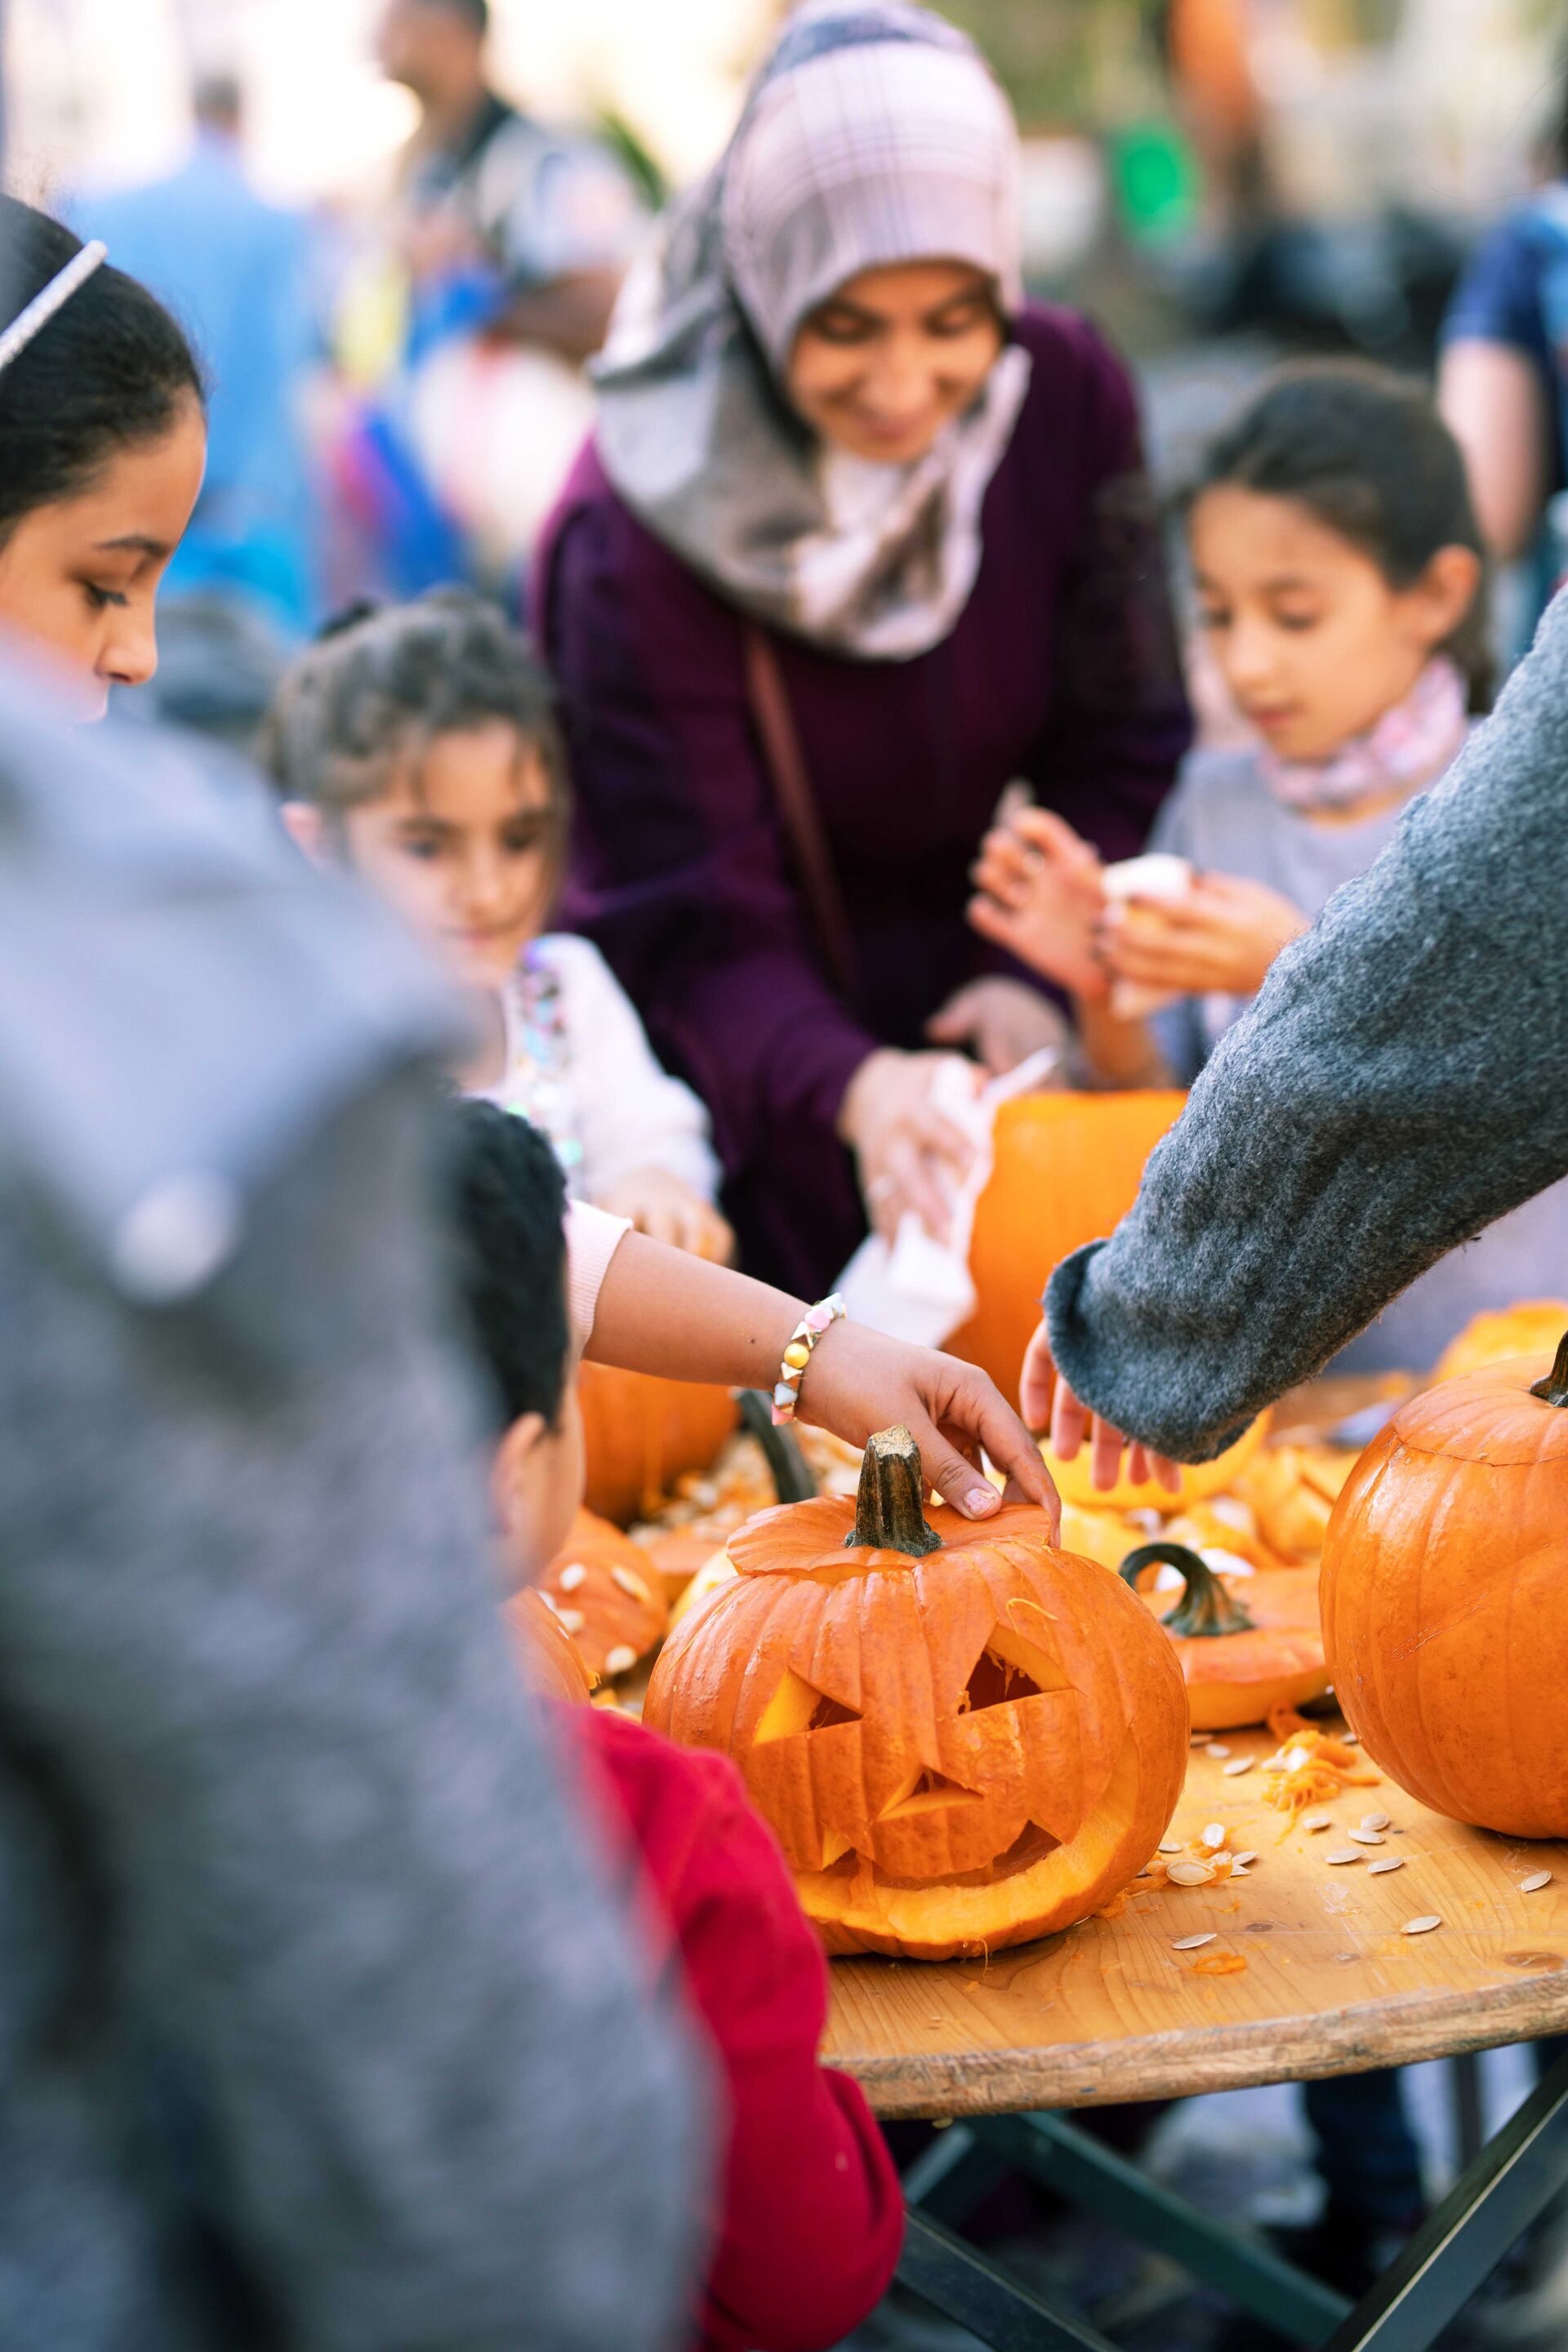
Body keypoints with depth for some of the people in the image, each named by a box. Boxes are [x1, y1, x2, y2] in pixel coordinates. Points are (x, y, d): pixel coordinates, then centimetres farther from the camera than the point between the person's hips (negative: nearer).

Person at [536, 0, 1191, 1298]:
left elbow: (1122, 752, -6)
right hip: (736, 1069, -4)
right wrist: (848, 1086, -44)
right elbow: (696, 928, -25)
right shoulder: (636, 531, -27)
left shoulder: (1068, 395, -14)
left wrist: (1045, 977, -22)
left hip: (966, 1002, 4)